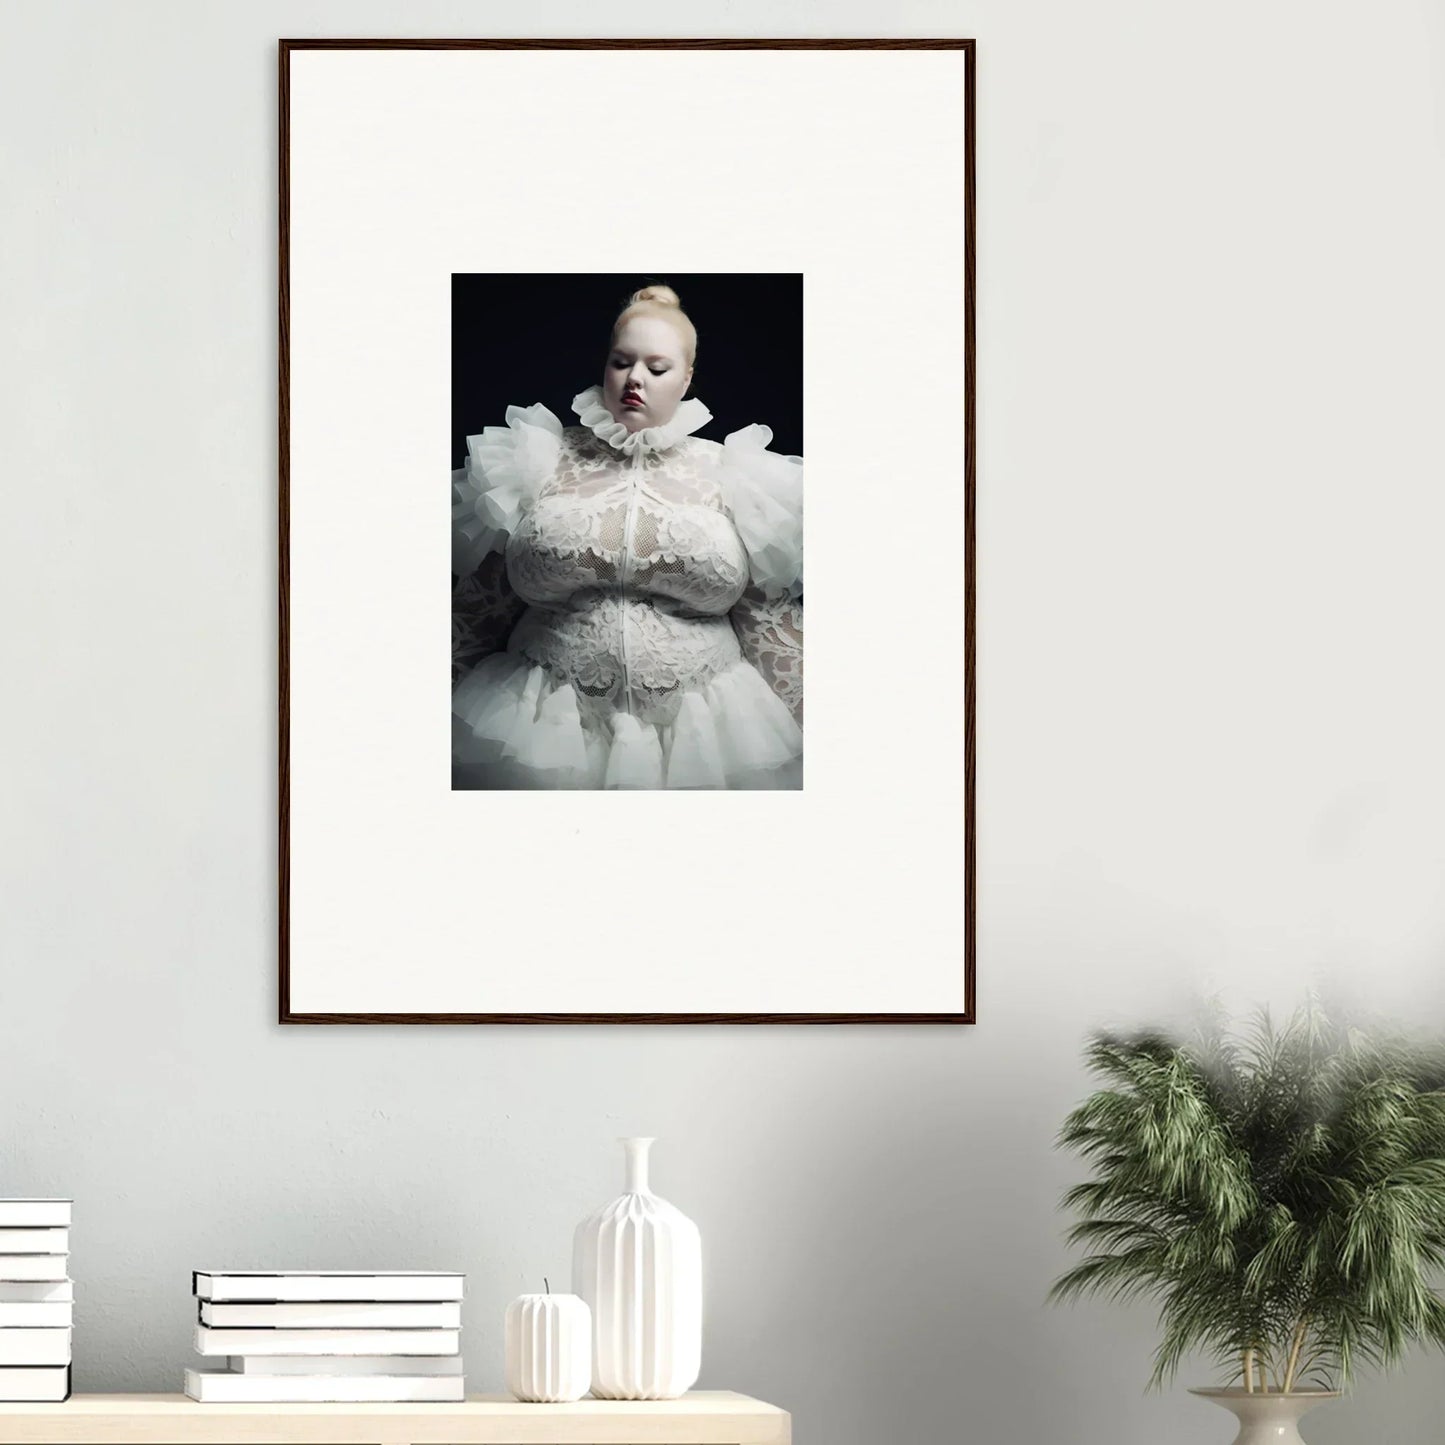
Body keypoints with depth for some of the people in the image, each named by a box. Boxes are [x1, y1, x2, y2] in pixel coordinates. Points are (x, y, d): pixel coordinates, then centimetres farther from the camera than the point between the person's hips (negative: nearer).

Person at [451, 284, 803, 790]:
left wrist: (804, 743, 0)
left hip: (700, 734, 0)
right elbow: (477, 607, 9)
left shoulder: (725, 474, 7)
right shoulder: (543, 464, 7)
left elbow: (772, 626, 6)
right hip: (546, 731, 0)